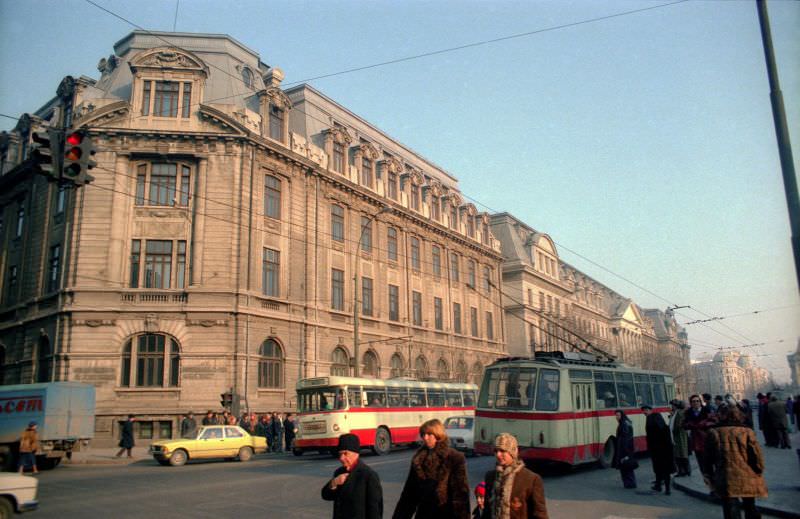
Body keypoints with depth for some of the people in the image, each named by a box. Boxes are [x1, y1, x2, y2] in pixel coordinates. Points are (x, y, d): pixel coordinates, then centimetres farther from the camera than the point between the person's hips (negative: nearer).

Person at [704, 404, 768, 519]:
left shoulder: (713, 433, 2)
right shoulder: (747, 432, -1)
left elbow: (708, 459, 5)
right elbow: (757, 455, -5)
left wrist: (711, 477, 15)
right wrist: (759, 471, 10)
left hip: (726, 480, -1)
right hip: (747, 477, 2)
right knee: (750, 508, 20)